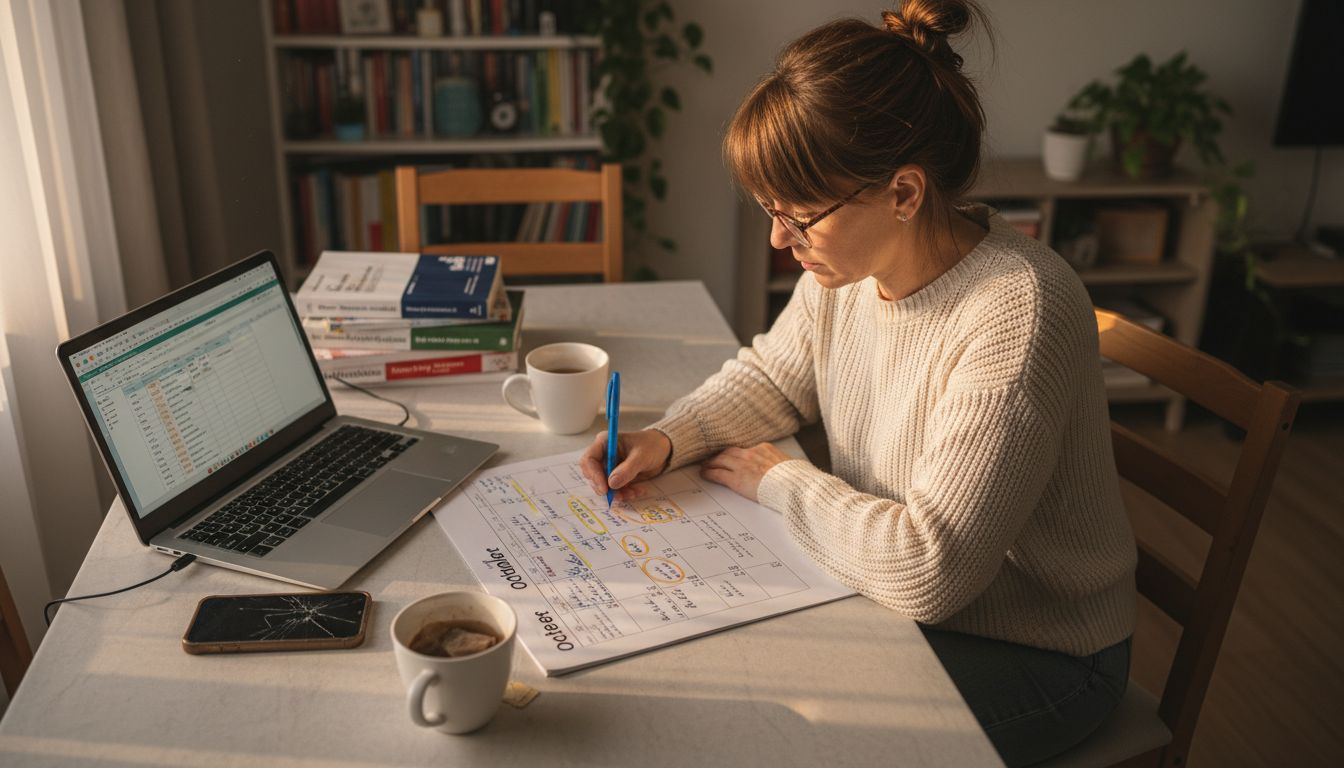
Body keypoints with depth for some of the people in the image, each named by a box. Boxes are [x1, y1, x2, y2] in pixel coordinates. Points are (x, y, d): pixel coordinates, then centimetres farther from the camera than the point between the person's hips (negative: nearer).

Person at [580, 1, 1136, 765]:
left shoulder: (1018, 315, -33)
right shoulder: (850, 262, -9)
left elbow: (926, 570, -33)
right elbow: (771, 376, 9)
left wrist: (779, 480, -19)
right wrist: (667, 439, -9)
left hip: (1033, 653, -6)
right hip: (903, 585, 7)